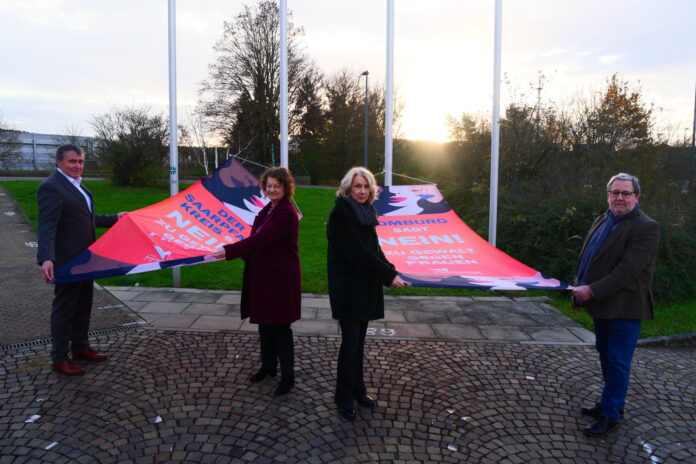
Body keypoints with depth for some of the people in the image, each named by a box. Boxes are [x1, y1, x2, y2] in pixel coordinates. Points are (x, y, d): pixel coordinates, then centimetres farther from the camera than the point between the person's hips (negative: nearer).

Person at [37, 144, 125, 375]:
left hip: (85, 257, 9)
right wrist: (46, 259, -37)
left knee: (83, 305, 18)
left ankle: (80, 347, 32)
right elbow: (47, 226, -26)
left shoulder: (77, 185, 12)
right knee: (65, 308, 2)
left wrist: (115, 218, 28)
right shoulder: (51, 187, -17)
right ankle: (59, 358, 16)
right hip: (66, 260, -9)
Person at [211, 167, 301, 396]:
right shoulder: (268, 210, 11)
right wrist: (231, 251, -1)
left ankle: (287, 377, 15)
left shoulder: (287, 214, -19)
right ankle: (268, 366, 35)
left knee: (280, 328, 1)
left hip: (279, 279, -9)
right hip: (262, 276, 9)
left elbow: (259, 240, -25)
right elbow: (255, 239, 12)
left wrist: (229, 251, -24)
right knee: (264, 322, 18)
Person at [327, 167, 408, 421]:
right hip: (347, 287, -7)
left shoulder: (366, 213, 10)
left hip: (366, 286, 7)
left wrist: (392, 272, -4)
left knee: (359, 341, 15)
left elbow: (374, 249, 12)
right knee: (350, 342, -1)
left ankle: (357, 390, 28)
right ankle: (344, 398, 14)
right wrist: (388, 276, -16)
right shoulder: (340, 214, -14)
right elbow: (357, 253, -20)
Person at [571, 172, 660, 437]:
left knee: (617, 362, 1)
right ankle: (610, 403, 36)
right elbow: (587, 257, 15)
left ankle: (611, 416, 13)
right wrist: (580, 286, 2)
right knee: (606, 356, 20)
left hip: (624, 308, -8)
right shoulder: (602, 221, 10)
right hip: (603, 306, 8)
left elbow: (627, 270, -24)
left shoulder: (645, 228, -16)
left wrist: (592, 291, -26)